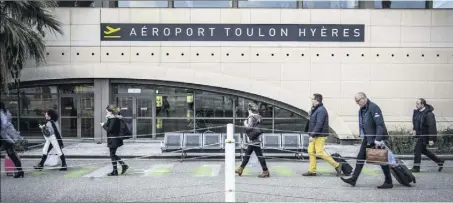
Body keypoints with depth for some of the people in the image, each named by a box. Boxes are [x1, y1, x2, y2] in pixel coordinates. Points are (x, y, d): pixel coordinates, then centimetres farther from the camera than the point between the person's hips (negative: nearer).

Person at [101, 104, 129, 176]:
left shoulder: (113, 119, -18)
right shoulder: (117, 118, 11)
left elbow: (109, 129, -20)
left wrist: (103, 125, -7)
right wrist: (108, 118, 8)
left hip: (113, 140, -10)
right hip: (116, 139, 10)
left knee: (112, 155, 1)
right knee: (113, 155, 18)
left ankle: (115, 171, 10)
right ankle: (124, 165, 17)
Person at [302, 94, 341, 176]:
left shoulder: (321, 110, -16)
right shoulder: (315, 110, 16)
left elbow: (319, 124, -24)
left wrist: (312, 135, -24)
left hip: (319, 136, -10)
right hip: (314, 136, 10)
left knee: (320, 152, -9)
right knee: (311, 152, 8)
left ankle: (336, 165, 2)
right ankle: (312, 171, 13)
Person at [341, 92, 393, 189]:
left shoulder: (374, 107, -19)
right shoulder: (361, 110, 9)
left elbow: (380, 125, -24)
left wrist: (378, 139, -28)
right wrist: (363, 136, 14)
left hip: (378, 139, -9)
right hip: (367, 138, 9)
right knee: (360, 158, 7)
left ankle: (389, 182, 12)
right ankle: (353, 179, 11)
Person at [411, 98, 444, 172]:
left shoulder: (428, 114, -22)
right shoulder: (417, 112, 3)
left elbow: (431, 127, -23)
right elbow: (416, 122, 20)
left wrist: (431, 139, -24)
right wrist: (414, 129, 4)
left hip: (425, 135, -9)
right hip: (420, 134, 9)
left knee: (417, 149, -6)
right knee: (423, 150, 18)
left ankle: (416, 168, 5)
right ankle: (439, 161, 30)